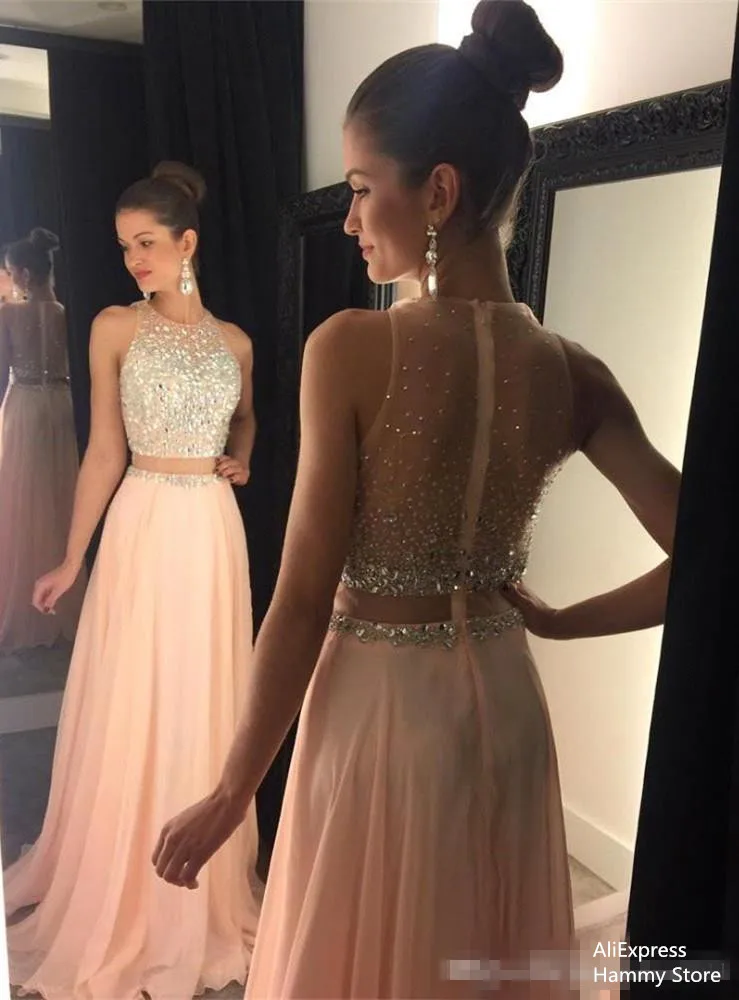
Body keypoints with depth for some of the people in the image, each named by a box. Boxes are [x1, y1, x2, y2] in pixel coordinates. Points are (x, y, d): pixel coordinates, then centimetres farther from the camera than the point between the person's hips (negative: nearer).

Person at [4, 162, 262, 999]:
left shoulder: (234, 341, 8)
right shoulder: (114, 328, 0)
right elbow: (104, 451, 0)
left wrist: (240, 460, 2)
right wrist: (72, 559, -1)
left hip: (215, 532, 3)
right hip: (142, 528, -3)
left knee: (205, 709, 11)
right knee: (129, 713, 3)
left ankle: (201, 894, 32)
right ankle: (119, 903, 26)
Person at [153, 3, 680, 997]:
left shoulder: (352, 348, -20)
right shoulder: (572, 374, -7)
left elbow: (304, 601, -17)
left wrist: (230, 793, -4)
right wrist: (558, 619, 6)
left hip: (378, 713, -4)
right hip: (504, 710, 5)